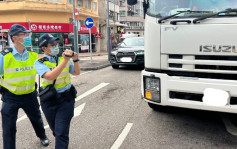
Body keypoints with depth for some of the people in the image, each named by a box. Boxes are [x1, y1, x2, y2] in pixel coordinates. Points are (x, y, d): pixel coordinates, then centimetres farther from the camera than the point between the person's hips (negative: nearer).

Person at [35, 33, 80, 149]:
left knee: (61, 133, -6)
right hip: (49, 101, 0)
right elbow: (51, 76, -27)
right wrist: (65, 60, -31)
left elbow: (77, 72, 5)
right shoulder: (39, 63, -9)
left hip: (66, 100, 0)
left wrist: (75, 59, -11)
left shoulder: (64, 57, -1)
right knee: (56, 130, 20)